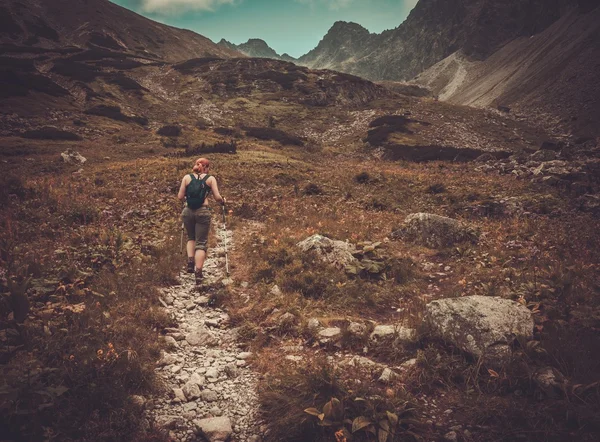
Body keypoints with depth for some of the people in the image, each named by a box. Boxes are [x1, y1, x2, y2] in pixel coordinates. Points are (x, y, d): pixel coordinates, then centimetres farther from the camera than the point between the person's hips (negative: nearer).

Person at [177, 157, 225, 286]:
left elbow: (180, 196, 3)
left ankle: (190, 261, 6)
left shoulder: (187, 177, 6)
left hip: (188, 211, 2)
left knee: (191, 237, 26)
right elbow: (217, 197, -3)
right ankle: (198, 273, -3)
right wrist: (223, 201, 18)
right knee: (201, 242, 5)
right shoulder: (210, 179, 3)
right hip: (203, 212, -2)